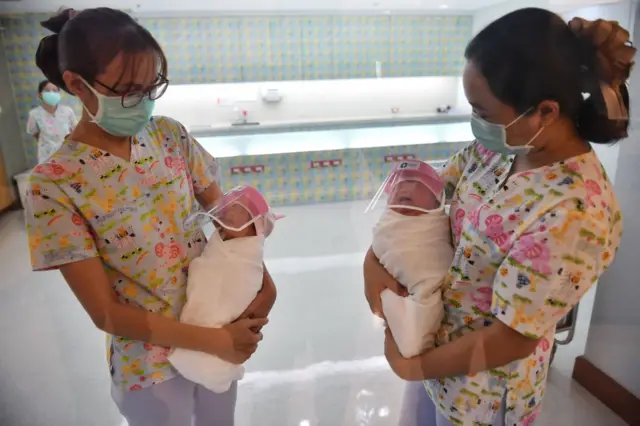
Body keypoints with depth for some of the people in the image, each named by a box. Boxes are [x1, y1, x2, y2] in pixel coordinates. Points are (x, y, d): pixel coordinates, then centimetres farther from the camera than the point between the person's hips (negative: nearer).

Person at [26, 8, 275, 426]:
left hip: (220, 325, 4)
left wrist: (260, 274, -16)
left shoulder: (170, 135, -7)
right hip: (149, 362, -4)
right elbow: (106, 312, -19)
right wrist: (216, 340, -21)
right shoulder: (55, 184, -20)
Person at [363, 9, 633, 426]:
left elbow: (510, 340, -27)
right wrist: (376, 257, -16)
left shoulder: (572, 216, -33)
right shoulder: (503, 145, -12)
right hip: (435, 334, 6)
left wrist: (412, 365, -14)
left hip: (481, 390, -6)